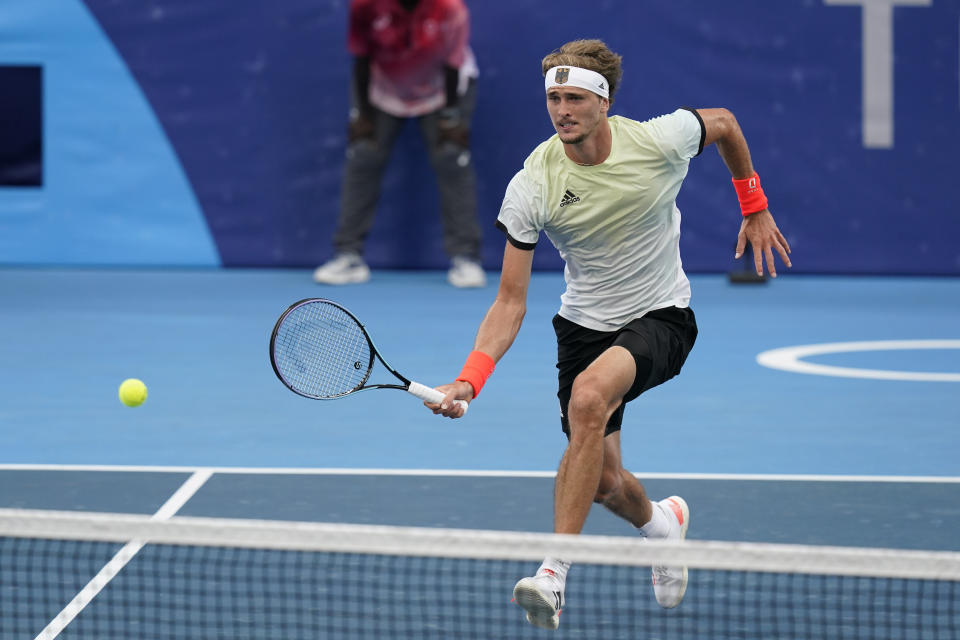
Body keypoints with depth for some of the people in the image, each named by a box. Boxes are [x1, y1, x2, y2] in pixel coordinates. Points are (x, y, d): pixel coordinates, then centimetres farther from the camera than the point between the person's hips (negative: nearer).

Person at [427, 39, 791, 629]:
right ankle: (661, 522, 47)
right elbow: (511, 302, -15)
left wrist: (755, 209, 13)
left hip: (661, 317, -3)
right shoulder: (531, 187, -18)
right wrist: (469, 380, -27)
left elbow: (724, 124, 6)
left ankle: (556, 573, -33)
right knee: (602, 481, 6)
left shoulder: (662, 140, -19)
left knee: (589, 395, -33)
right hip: (585, 325, 3)